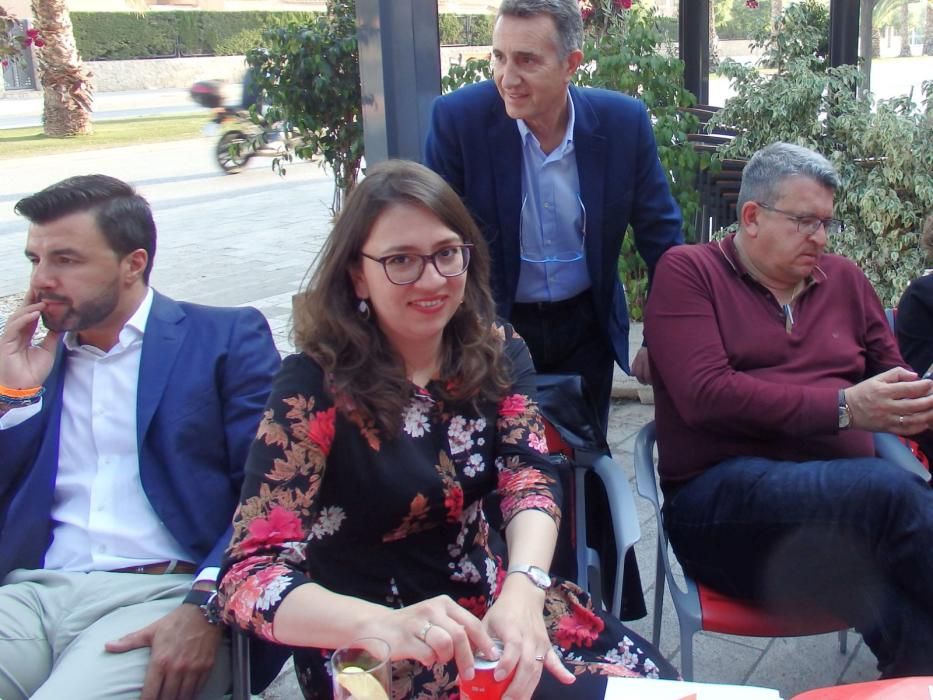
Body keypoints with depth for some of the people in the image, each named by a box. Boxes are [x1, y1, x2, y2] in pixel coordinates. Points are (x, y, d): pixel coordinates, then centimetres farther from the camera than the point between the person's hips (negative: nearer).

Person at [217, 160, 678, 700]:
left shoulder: (495, 350, -1)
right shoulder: (315, 387, -17)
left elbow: (530, 476, -13)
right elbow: (248, 575, -23)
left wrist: (522, 591, -35)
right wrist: (386, 624, -42)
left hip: (490, 600, 6)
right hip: (375, 656, -5)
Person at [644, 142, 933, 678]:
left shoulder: (845, 279, 20)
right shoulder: (688, 271, 4)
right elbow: (705, 396, -10)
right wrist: (844, 407, -14)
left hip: (848, 492, 5)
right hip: (721, 498, -4)